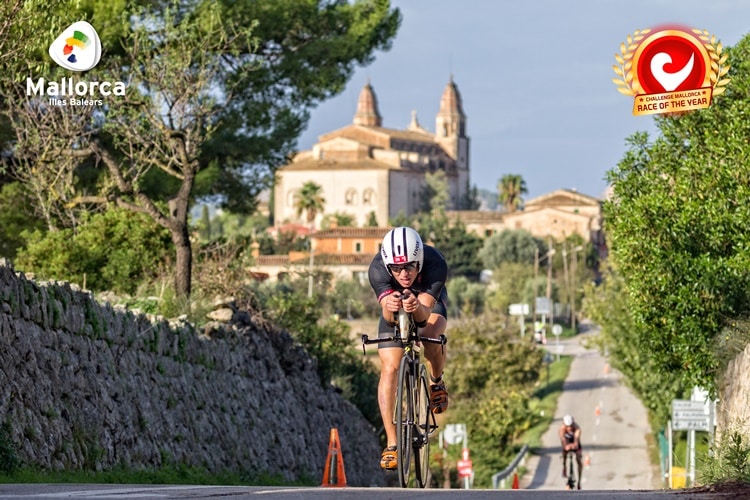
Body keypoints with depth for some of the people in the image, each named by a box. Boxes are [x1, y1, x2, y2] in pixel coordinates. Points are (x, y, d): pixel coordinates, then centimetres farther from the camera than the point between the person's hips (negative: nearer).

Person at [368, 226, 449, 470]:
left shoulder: (435, 263, -38)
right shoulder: (377, 269, -36)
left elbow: (424, 314, -44)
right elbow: (387, 316, -45)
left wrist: (417, 308, -67)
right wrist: (390, 309, -67)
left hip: (430, 304, -1)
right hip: (395, 312, 1)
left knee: (431, 336, -32)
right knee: (389, 368, -14)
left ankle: (437, 382, 0)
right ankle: (391, 444, -9)